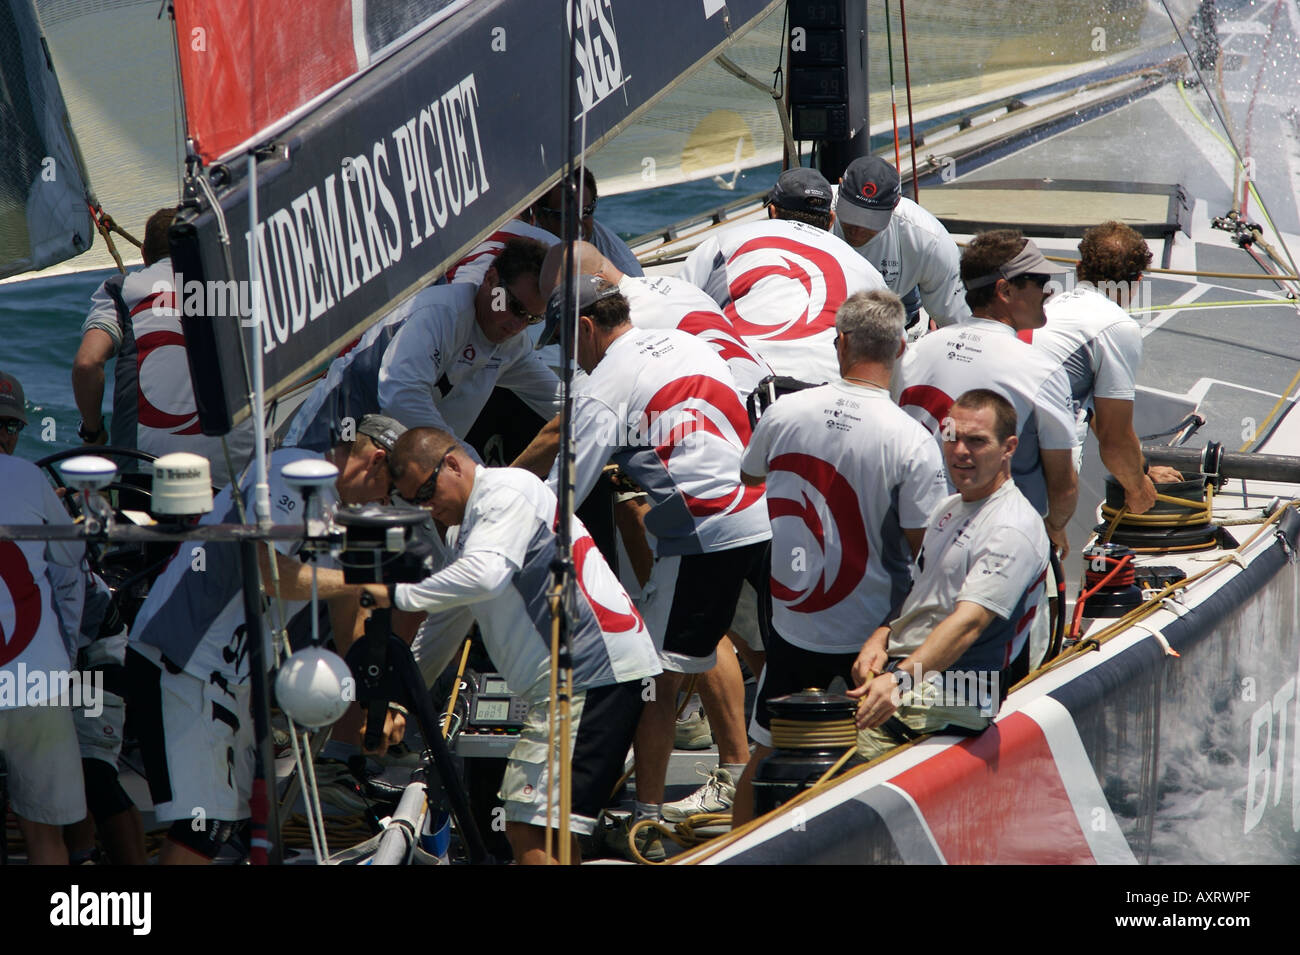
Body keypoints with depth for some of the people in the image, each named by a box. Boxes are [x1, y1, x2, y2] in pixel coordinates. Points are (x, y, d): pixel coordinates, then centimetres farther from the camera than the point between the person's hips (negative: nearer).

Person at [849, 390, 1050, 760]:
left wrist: (900, 679, -35)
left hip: (951, 701, -9)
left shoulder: (1014, 529, -12)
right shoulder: (949, 508, 19)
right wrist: (881, 638, 6)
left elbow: (969, 621, -23)